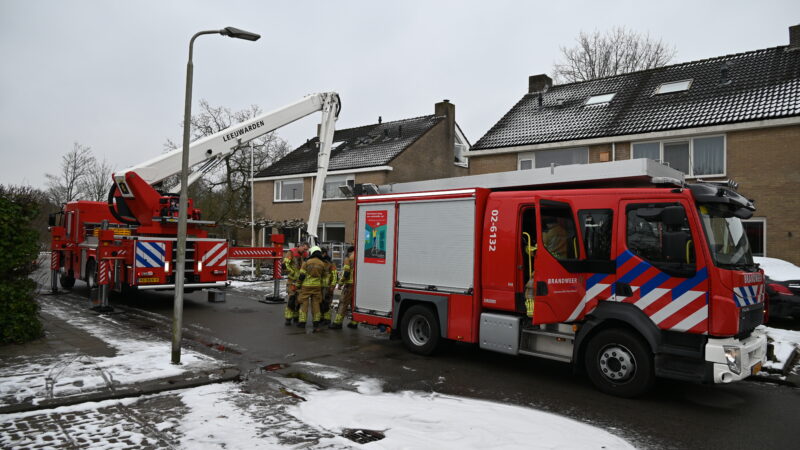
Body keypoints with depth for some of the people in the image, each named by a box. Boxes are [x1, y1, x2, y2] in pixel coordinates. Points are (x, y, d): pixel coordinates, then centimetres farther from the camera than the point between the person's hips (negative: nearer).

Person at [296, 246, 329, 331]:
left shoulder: (307, 262, -6)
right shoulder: (322, 264, 4)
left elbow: (301, 275, -8)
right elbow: (325, 277, 11)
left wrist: (298, 283, 3)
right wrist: (323, 287, 22)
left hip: (306, 285, -3)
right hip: (317, 286, 3)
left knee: (304, 303, 4)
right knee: (315, 303, 9)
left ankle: (302, 322, 5)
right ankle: (316, 322, 9)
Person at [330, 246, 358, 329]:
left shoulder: (348, 259, -3)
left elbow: (346, 272, -12)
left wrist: (341, 282, -2)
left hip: (350, 284, -5)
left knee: (343, 303, -3)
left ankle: (337, 322, -5)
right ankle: (354, 322, 16)